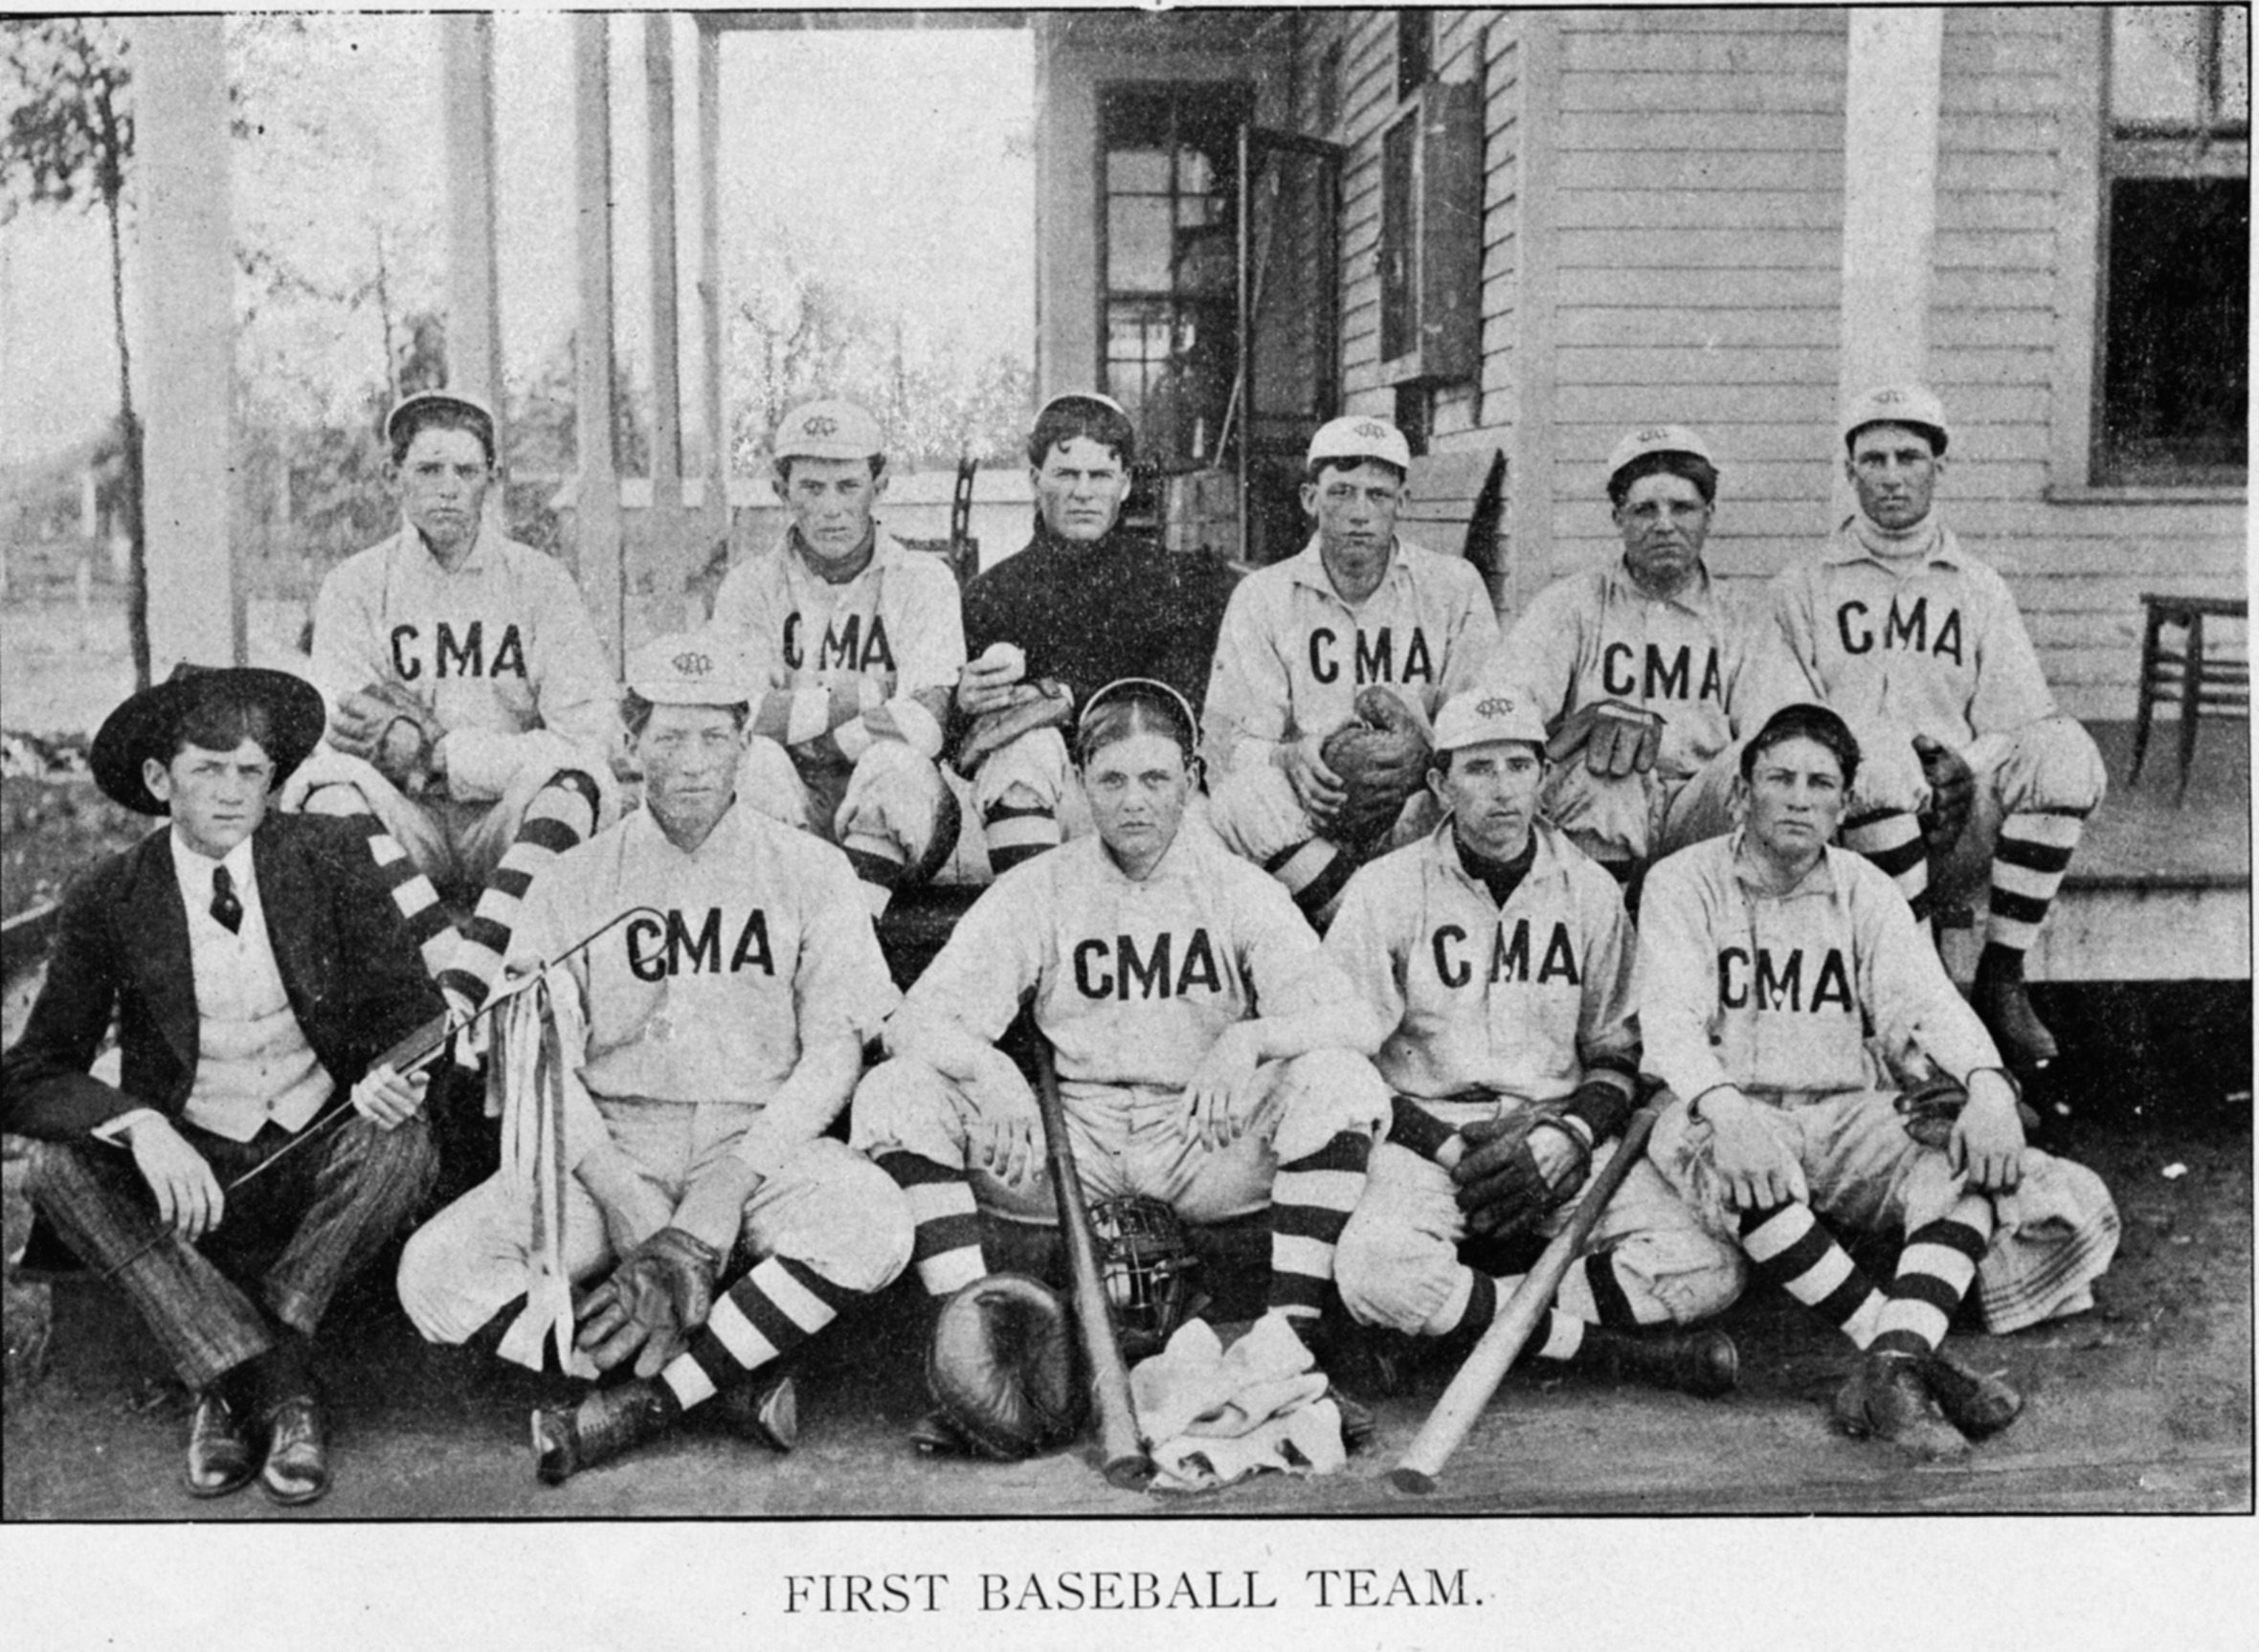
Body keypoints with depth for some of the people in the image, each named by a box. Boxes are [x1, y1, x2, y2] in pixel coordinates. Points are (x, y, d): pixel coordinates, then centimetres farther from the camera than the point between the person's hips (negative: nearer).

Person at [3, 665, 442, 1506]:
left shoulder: (329, 857, -3)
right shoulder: (109, 897, -4)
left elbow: (415, 1007, -1)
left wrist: (391, 1075, -26)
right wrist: (140, 1125, -31)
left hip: (316, 1163, 0)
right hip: (185, 1173, 1)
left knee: (402, 1142, -30)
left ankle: (235, 1387, -18)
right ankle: (277, 1391, -26)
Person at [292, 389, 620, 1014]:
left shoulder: (540, 581, 5)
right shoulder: (355, 586, 8)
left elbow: (585, 738, -9)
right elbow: (339, 733, -6)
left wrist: (434, 755, -15)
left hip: (513, 825, 0)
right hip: (405, 831, 1)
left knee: (572, 775, -31)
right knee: (328, 778, -28)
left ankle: (457, 997, -41)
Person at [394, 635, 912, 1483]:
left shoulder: (810, 871, 8)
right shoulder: (572, 883, 10)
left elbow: (833, 1052, 1)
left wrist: (728, 1189, -13)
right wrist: (627, 1202, -15)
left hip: (766, 1139, -1)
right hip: (608, 1144, 1)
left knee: (872, 1224, -34)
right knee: (437, 1270, -24)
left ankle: (639, 1404, -20)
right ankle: (730, 1375, -20)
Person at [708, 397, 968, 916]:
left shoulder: (924, 581, 5)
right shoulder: (750, 586, 9)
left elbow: (925, 723, -9)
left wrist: (799, 728, -13)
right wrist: (864, 695, -11)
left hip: (889, 815, -1)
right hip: (787, 802, 1)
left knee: (896, 763, -32)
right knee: (754, 760, -29)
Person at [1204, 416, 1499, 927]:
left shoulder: (1455, 587, 9)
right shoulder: (1262, 597, 8)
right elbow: (1229, 746, -1)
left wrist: (1426, 747, -25)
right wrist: (1290, 759, -25)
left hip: (1419, 830, 0)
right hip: (1299, 836, 0)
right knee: (1244, 797, -31)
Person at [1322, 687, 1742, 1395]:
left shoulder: (1591, 891, 9)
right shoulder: (1385, 890, 0)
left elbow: (1617, 1052, 13)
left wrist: (1564, 1139, -7)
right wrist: (1455, 1153, -12)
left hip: (1563, 1136, 3)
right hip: (1425, 1131, -3)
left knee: (1710, 1271, -20)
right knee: (1372, 1274, -35)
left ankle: (1467, 1316, -15)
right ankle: (1622, 1351, -22)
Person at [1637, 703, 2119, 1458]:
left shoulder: (1866, 890, 13)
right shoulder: (1683, 883, 2)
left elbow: (1923, 999, -2)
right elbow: (1669, 1017, -13)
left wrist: (1986, 1084, -25)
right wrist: (1725, 1107, -35)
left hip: (1848, 1120, 4)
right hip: (1725, 1114, -3)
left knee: (1972, 1153, -25)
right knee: (1733, 1161, -38)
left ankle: (1893, 1366, -42)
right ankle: (1921, 1360, -38)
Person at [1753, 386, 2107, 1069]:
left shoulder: (1981, 590, 22)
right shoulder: (1802, 589, 15)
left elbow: (2019, 723, 12)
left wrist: (1966, 764, -12)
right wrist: (1903, 769, -15)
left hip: (1964, 822, 2)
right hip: (1841, 829, -2)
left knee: (2066, 750, -25)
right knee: (1874, 755, -35)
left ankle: (2002, 979, -19)